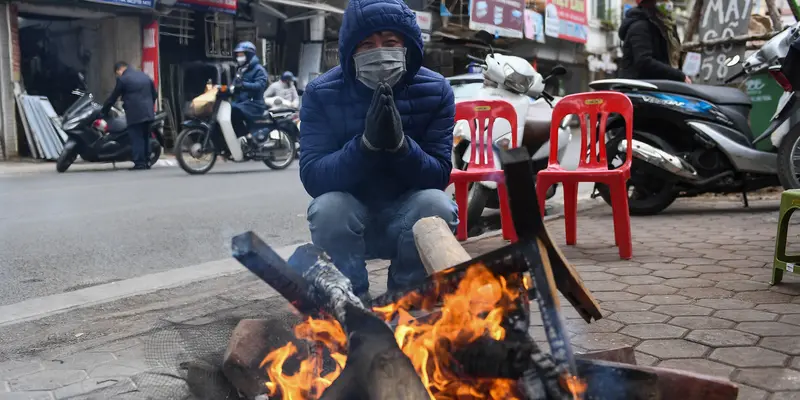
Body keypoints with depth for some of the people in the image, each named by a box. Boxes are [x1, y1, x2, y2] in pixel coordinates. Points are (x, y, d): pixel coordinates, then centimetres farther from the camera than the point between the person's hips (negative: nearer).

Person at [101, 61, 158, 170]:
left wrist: (104, 111, 10)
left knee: (136, 138, -3)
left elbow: (113, 97, 0)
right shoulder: (145, 76, 15)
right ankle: (146, 161, 14)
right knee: (145, 137, 13)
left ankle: (139, 163, -5)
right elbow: (155, 94, 18)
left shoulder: (122, 79, -5)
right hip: (148, 113, 7)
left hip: (134, 114, -7)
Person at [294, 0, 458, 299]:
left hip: (410, 216, 1)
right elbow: (312, 177, -21)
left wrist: (400, 143, -36)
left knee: (436, 204, -31)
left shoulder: (435, 91, -11)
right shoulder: (321, 93, -13)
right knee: (328, 207, -32)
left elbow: (439, 176, -15)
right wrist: (365, 142, -38)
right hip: (347, 220, 0)